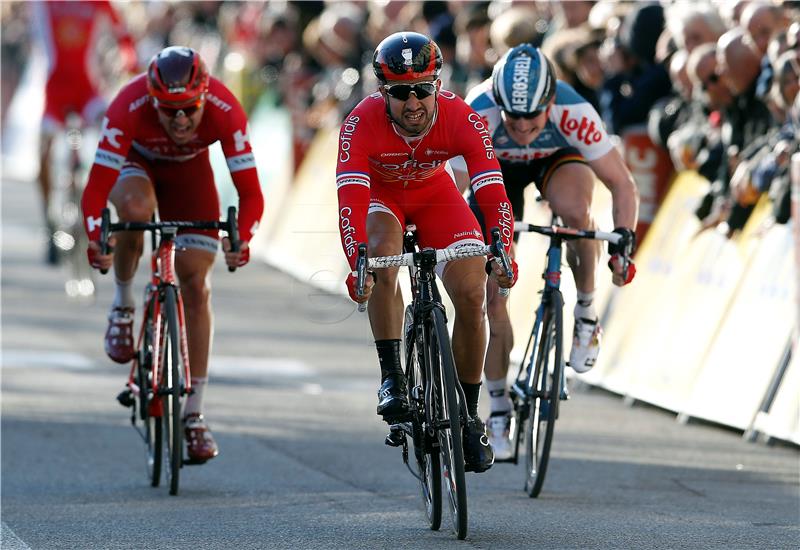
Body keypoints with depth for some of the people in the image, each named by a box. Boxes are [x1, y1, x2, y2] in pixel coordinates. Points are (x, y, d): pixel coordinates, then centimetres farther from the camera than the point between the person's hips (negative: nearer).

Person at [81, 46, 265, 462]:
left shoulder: (225, 111, -36)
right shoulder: (129, 108, -39)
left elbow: (250, 192, -35)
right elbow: (95, 189, -40)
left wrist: (241, 239, -53)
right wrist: (96, 239, -57)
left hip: (189, 170, 1)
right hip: (134, 163, -1)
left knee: (196, 283, -8)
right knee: (136, 208, -38)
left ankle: (194, 415, -1)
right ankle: (123, 304, -9)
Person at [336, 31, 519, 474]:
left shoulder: (461, 119, -32)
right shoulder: (362, 123, -35)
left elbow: (492, 192, -38)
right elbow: (350, 198, -43)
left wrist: (502, 252, -54)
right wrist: (355, 262, -58)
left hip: (434, 193, 2)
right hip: (379, 193, -2)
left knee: (471, 295, -12)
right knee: (383, 258, -35)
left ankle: (468, 414, 4)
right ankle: (391, 377, -23)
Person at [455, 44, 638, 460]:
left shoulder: (573, 113, -37)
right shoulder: (477, 116, -37)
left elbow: (622, 184, -29)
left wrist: (622, 240, -43)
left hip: (557, 158, -1)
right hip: (498, 169, 1)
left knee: (575, 209, -38)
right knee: (491, 295, -5)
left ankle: (586, 312, -14)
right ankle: (499, 412, 11)